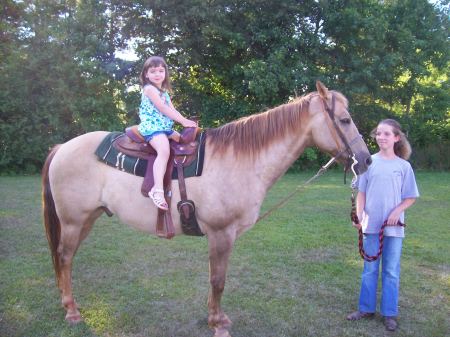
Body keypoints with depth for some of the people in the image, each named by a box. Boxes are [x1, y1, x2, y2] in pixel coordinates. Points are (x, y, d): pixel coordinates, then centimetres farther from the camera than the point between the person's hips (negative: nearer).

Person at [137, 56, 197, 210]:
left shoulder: (164, 92, 20)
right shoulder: (149, 88, -6)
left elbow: (172, 110, 14)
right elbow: (162, 108, -15)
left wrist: (187, 122, -1)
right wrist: (183, 121, -16)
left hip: (165, 127, 10)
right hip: (152, 126, -10)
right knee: (164, 150, -32)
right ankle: (157, 189, -42)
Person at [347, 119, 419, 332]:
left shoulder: (404, 166, -3)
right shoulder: (369, 162, -1)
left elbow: (410, 198, 2)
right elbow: (361, 192, 2)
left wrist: (397, 211, -15)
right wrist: (359, 215, -10)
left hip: (394, 226, -1)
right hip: (371, 225, 1)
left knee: (391, 271, 10)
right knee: (370, 269, 13)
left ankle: (389, 314, 23)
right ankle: (367, 308, 27)